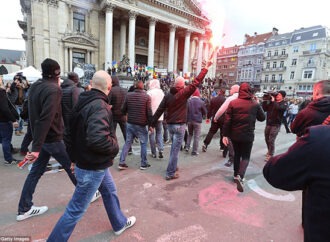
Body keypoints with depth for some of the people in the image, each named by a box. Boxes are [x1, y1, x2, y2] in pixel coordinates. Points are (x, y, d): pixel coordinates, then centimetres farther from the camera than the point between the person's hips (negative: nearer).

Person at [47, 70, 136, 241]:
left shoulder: (85, 101, 3)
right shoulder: (99, 107, -26)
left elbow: (78, 132, 12)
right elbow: (98, 139, -40)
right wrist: (115, 147, -19)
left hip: (93, 162, 10)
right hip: (92, 167, -10)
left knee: (110, 192, 25)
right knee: (76, 210, 7)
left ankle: (120, 224, 46)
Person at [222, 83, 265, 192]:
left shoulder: (233, 103, -5)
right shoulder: (255, 104, -4)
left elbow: (227, 120, -9)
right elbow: (262, 118, 11)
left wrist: (225, 135, -3)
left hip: (235, 135, 2)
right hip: (248, 136, -1)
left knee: (237, 154, 19)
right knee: (245, 157, 9)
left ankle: (236, 175, 29)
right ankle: (240, 176, -12)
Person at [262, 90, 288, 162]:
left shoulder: (284, 104, -4)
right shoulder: (271, 102, 7)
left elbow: (279, 107, -26)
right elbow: (265, 109, 3)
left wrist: (273, 101, -18)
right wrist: (264, 101, -7)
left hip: (276, 125, -5)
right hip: (268, 123, 5)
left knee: (271, 140, -7)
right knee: (267, 139, 14)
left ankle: (270, 155, 6)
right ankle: (269, 151, 35)